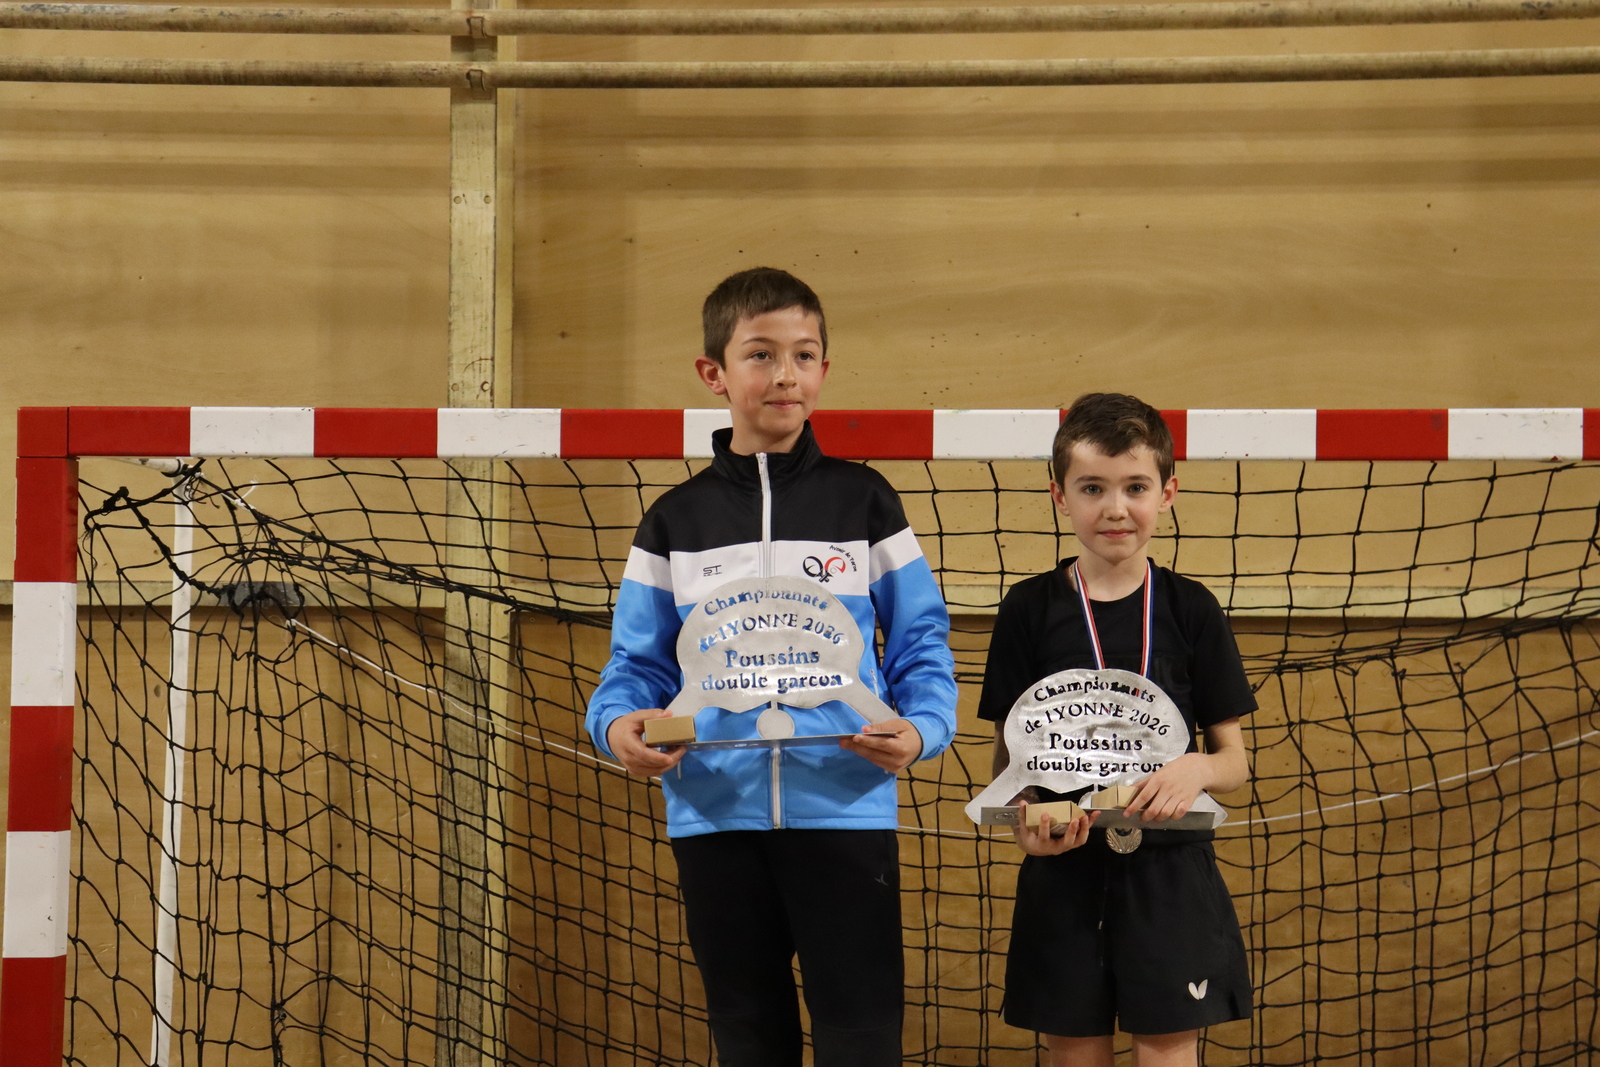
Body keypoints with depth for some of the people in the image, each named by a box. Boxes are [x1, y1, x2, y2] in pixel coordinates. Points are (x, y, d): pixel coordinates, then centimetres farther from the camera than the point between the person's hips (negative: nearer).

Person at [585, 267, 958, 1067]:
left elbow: (921, 645, 4)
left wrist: (920, 729, -15)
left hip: (844, 810, -2)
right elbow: (640, 662, 8)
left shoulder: (863, 503, 5)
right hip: (714, 816, 2)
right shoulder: (676, 520, 9)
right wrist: (617, 722, -13)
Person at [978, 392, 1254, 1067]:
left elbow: (1234, 761, 5)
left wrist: (1196, 769, -18)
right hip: (1063, 872, 0)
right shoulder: (1031, 609, 1)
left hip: (1169, 876, 0)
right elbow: (1005, 755, 4)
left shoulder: (1191, 609, 1)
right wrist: (1026, 821, -16)